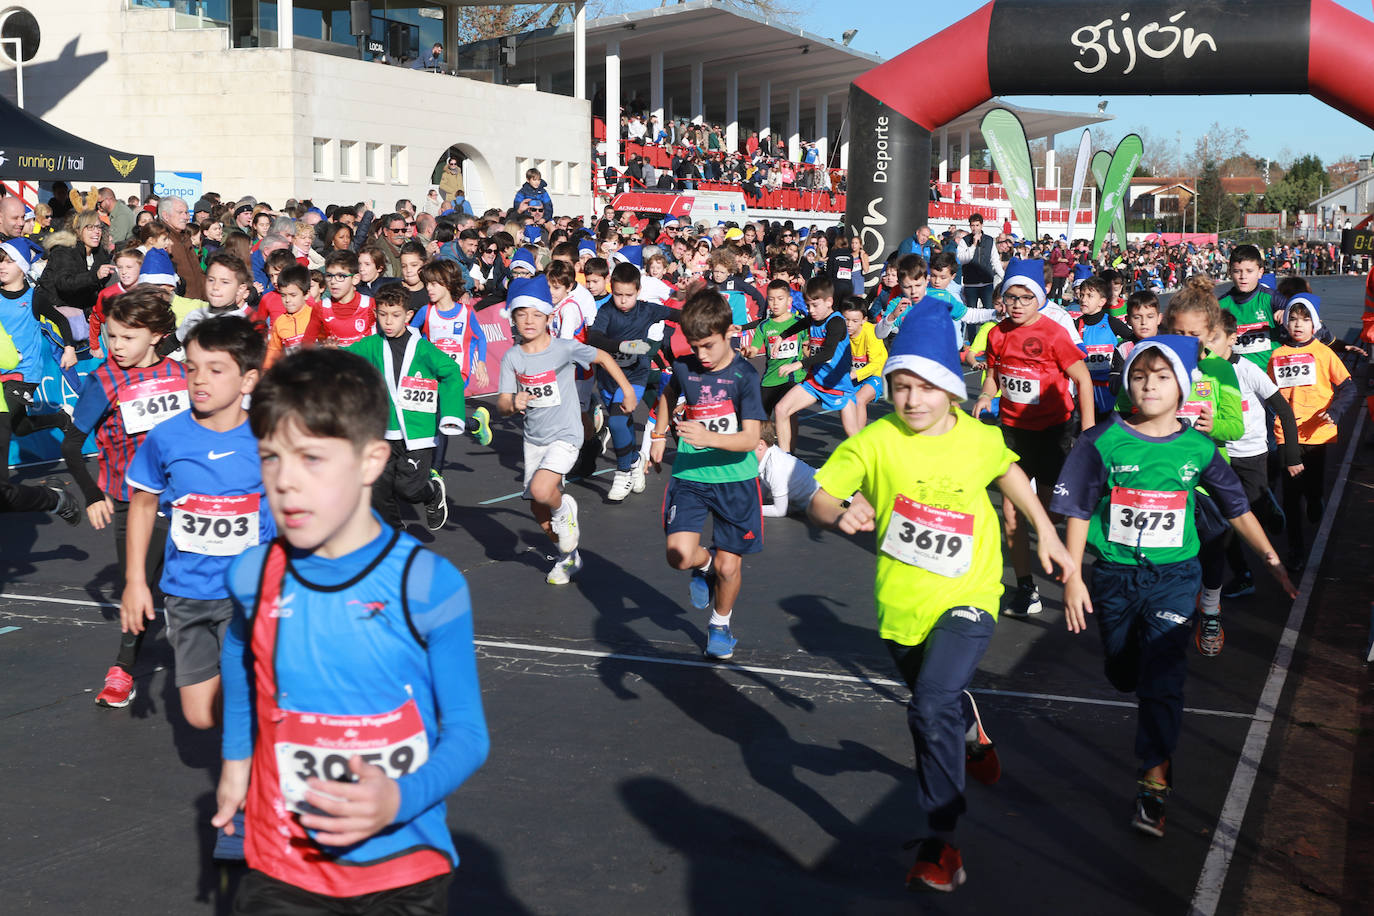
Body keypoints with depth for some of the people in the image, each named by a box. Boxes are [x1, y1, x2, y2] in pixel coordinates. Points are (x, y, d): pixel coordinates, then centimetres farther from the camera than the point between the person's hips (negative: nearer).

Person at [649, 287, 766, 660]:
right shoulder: (684, 368, -2)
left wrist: (709, 438, -34)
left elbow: (750, 438, -20)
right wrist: (658, 437, 22)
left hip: (734, 479, -2)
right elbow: (668, 395, 24)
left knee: (729, 566, 3)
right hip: (690, 475, 2)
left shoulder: (744, 376, -12)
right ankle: (706, 565, 21)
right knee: (679, 555, -17)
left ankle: (720, 624, 33)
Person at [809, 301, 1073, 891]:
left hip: (966, 599, -2)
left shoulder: (979, 439, -8)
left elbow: (1006, 470, 15)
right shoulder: (875, 442, -14)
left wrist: (1046, 532, 16)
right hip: (902, 603, 2)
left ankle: (940, 840, -8)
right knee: (940, 703, 26)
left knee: (933, 707, -22)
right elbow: (817, 496, -16)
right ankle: (970, 732, 64)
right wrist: (840, 512, -39)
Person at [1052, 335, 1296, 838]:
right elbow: (1078, 512, -4)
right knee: (1123, 675, 14)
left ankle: (1154, 783, -6)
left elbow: (1238, 509, 9)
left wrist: (1271, 560, 8)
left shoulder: (1198, 449, -3)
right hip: (1114, 573, 1)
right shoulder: (1103, 442, -8)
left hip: (1174, 575, -1)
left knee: (1161, 673, -13)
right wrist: (1073, 576, -7)